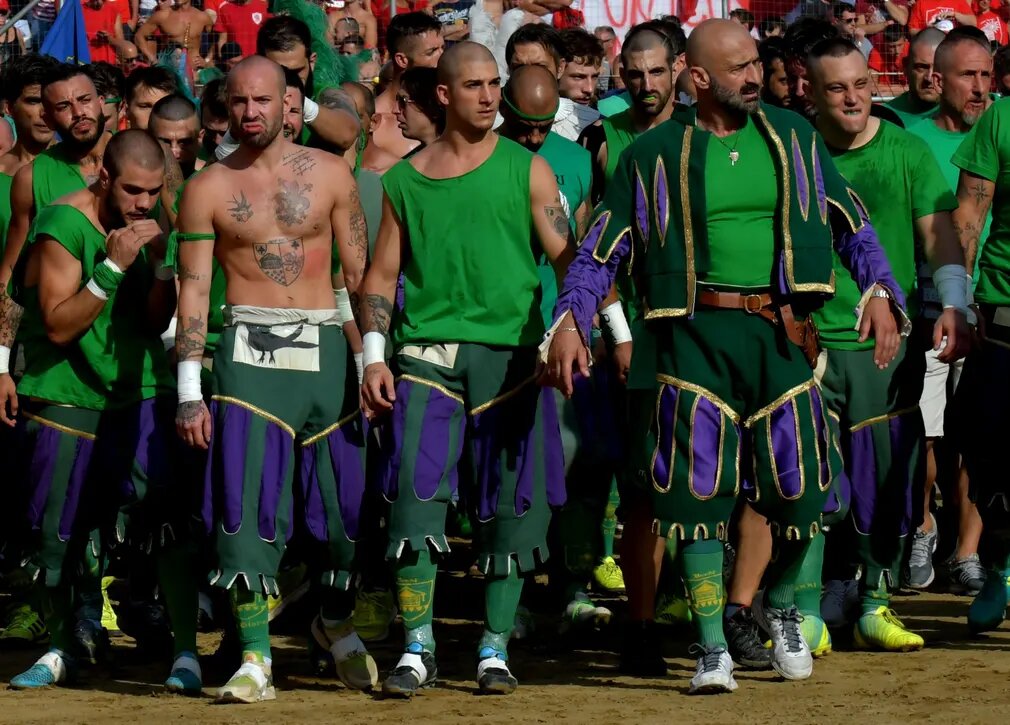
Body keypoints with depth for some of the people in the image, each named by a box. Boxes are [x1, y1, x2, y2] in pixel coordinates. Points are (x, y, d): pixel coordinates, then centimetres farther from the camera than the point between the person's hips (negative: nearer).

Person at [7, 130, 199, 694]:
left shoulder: (147, 223, 5)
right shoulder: (63, 225, -11)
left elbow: (157, 324, 5)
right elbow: (59, 326, -16)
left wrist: (162, 266, -12)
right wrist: (113, 265, -23)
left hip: (139, 395, 3)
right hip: (67, 399, -3)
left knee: (167, 521, -12)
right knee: (57, 536, 3)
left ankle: (187, 653, -10)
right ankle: (62, 649, 23)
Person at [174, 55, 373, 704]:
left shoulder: (329, 174, 7)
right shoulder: (209, 188, 4)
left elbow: (361, 271, 9)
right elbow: (193, 290, 3)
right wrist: (190, 390, -3)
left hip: (325, 347, 1)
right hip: (250, 351, -1)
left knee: (345, 497, 4)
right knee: (248, 500, -9)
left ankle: (337, 623, 29)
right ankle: (255, 656, -6)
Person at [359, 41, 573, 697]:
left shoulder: (526, 169, 6)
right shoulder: (406, 180, 11)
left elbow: (567, 256, 2)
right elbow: (382, 274, 13)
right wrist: (374, 358, 2)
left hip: (511, 357, -1)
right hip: (426, 356, 1)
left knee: (510, 504, 1)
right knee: (416, 494, -9)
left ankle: (495, 649, 10)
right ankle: (418, 650, -2)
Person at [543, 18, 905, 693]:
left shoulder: (793, 137, 11)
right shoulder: (654, 154, 5)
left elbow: (849, 223, 15)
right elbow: (601, 250, 5)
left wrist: (880, 291, 0)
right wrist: (569, 320, -8)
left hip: (779, 333, 2)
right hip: (694, 335, -2)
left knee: (801, 485, -1)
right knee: (700, 490, -5)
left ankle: (781, 604, 29)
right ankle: (713, 650, 5)